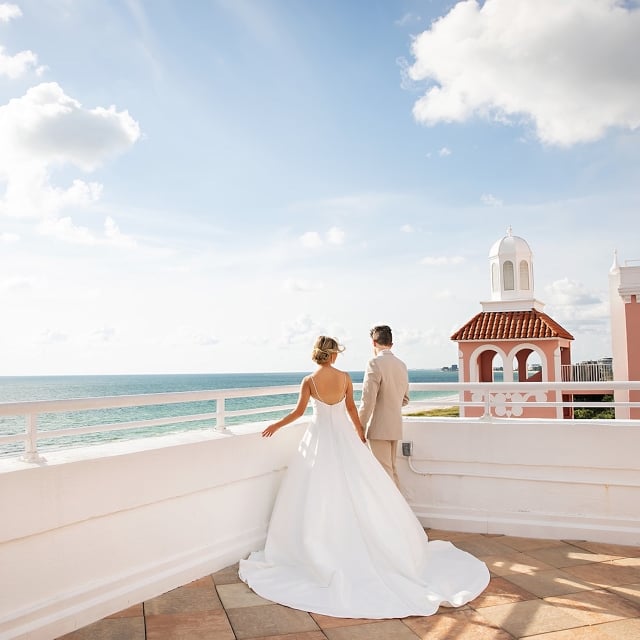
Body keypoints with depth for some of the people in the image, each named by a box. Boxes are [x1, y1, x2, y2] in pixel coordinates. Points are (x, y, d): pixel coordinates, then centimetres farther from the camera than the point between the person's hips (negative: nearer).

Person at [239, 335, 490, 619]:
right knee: (359, 492, 9)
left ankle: (320, 555, 12)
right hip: (344, 436, 2)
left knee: (317, 496, 6)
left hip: (319, 439, -1)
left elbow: (298, 411, -1)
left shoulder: (309, 381, -9)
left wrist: (277, 425, 15)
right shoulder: (345, 377, -5)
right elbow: (351, 408, 5)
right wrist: (360, 431, 21)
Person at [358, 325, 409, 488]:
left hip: (379, 427, -7)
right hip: (396, 426, 8)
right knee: (392, 469, 18)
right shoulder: (401, 365, 8)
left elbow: (368, 401, -18)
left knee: (384, 471, -1)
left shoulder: (375, 363, -15)